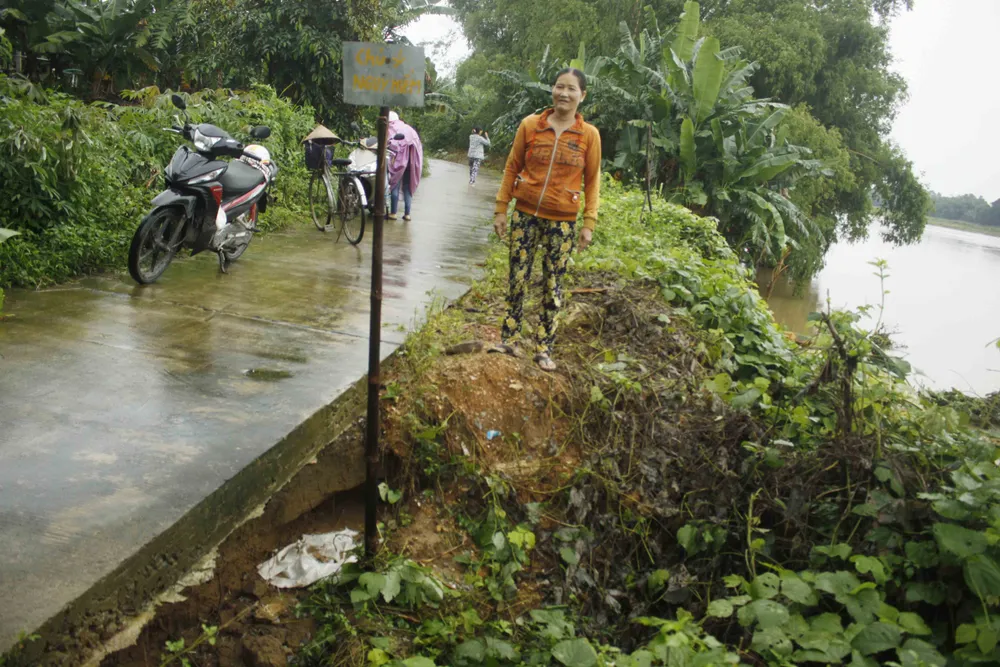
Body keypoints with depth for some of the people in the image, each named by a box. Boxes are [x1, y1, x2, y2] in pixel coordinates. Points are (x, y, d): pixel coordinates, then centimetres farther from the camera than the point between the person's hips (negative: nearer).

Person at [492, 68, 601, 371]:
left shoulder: (589, 134, -2)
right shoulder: (530, 125, -1)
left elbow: (592, 180, 3)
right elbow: (512, 168, 5)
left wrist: (589, 222, -1)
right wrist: (501, 209, 3)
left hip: (562, 220, 0)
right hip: (526, 213, 0)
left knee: (553, 286, 6)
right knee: (517, 279, 5)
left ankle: (544, 348, 18)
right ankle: (508, 339, 19)